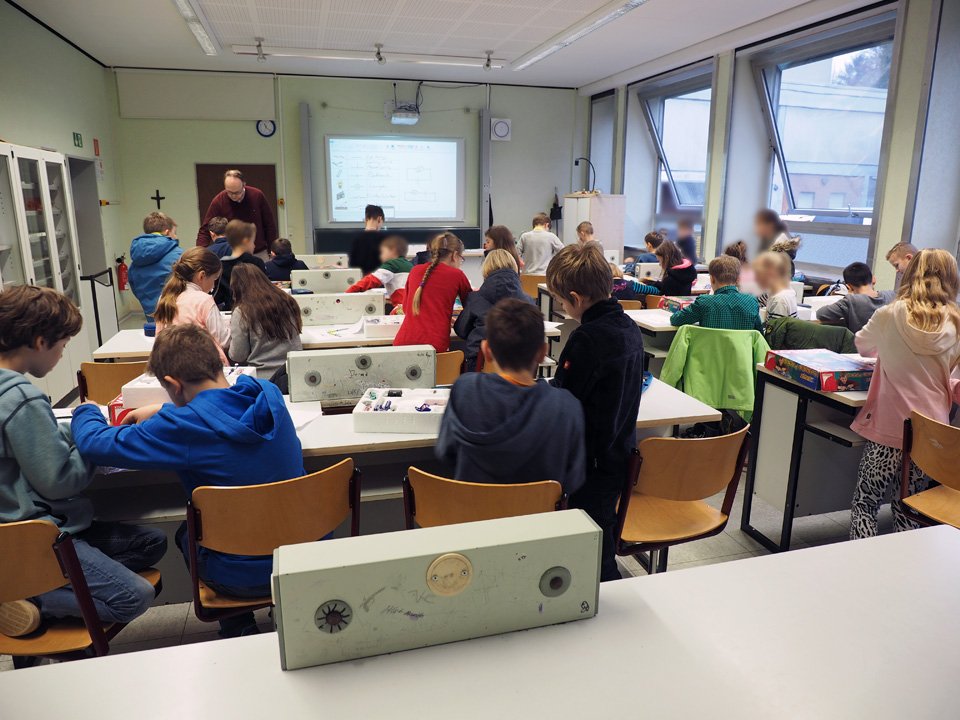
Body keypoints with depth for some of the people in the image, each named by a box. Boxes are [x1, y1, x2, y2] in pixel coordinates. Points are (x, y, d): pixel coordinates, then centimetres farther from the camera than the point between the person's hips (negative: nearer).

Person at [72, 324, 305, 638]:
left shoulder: (184, 426, -24)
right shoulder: (268, 393, -7)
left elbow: (95, 443, -13)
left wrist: (86, 412, 9)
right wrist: (162, 412, 18)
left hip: (246, 577, -5)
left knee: (187, 533, 30)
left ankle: (237, 627, 39)